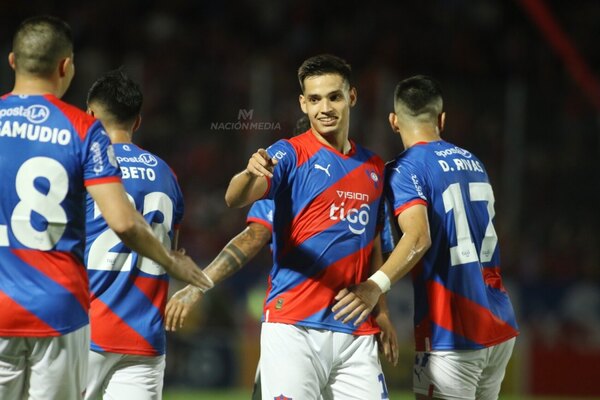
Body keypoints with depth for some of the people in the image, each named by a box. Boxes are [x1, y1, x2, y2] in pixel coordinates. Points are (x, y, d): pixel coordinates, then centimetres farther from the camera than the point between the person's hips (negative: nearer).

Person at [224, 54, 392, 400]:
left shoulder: (373, 167, 16)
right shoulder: (291, 154, 0)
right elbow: (234, 199, -18)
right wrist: (250, 174, -40)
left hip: (357, 332, 5)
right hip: (294, 325, -5)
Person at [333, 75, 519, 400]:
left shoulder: (404, 168, -7)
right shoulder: (473, 162, 15)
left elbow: (418, 238, -23)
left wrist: (377, 285, -35)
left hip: (451, 335, -7)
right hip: (501, 326, 7)